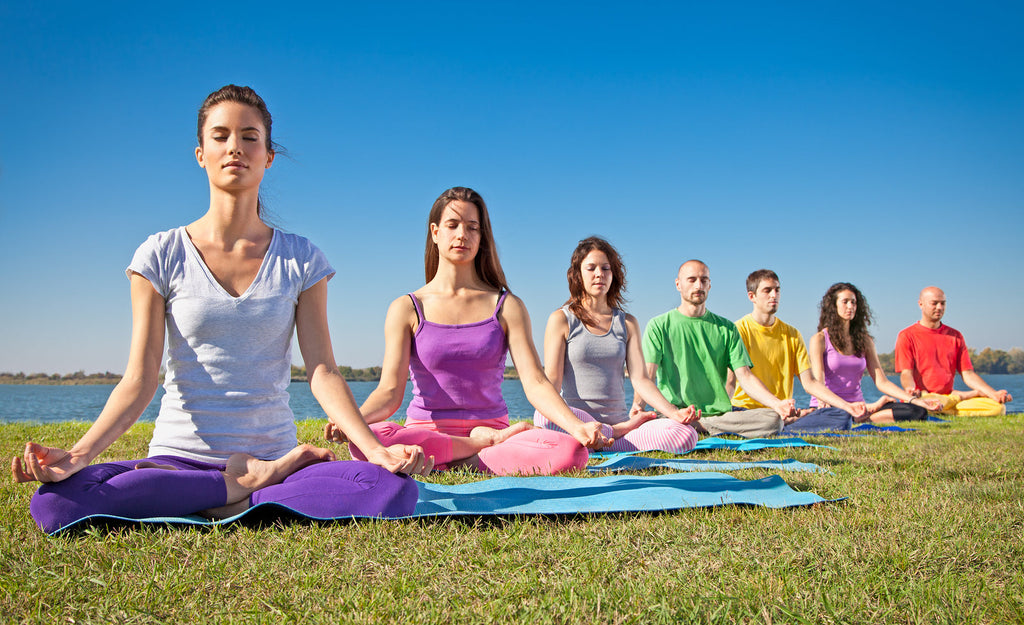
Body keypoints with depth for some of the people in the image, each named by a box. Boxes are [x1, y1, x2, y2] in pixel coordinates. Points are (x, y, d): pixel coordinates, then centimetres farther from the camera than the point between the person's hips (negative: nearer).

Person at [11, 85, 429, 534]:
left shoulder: (300, 260, 6)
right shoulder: (161, 255, 3)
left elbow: (322, 371, -2)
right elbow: (139, 379, -3)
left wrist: (374, 449, -17)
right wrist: (78, 454, -20)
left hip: (274, 457, 0)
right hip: (178, 457, 1)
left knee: (394, 492, -28)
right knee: (56, 502, -30)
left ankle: (238, 501, -12)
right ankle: (256, 482, -15)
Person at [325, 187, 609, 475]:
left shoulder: (507, 306, 8)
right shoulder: (407, 309, 6)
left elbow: (535, 382, -3)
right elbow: (390, 390, -5)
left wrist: (577, 426, -22)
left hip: (494, 428, 0)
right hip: (426, 433, 0)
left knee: (570, 451, -30)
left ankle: (458, 464, -14)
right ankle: (482, 444, -15)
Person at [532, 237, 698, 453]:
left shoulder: (627, 323, 16)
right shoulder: (562, 319, 6)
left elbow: (640, 379, 5)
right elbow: (552, 379, -4)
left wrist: (674, 413, -13)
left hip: (618, 419, 2)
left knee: (685, 435, -25)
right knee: (545, 417, -39)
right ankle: (619, 432, -14)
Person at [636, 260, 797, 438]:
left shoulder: (727, 328, 16)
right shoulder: (658, 326, 8)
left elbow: (745, 376, 7)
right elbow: (647, 375, -4)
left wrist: (777, 403, -12)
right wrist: (637, 405, -26)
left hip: (721, 414, 5)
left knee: (773, 419, -24)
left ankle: (699, 426, -17)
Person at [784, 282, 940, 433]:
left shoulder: (865, 341, 15)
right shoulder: (819, 339, 0)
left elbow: (882, 382, 10)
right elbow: (818, 383, -12)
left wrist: (914, 400, -5)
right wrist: (846, 406, -30)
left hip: (856, 405, 6)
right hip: (828, 405, -6)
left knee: (917, 412, -18)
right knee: (841, 423, -44)